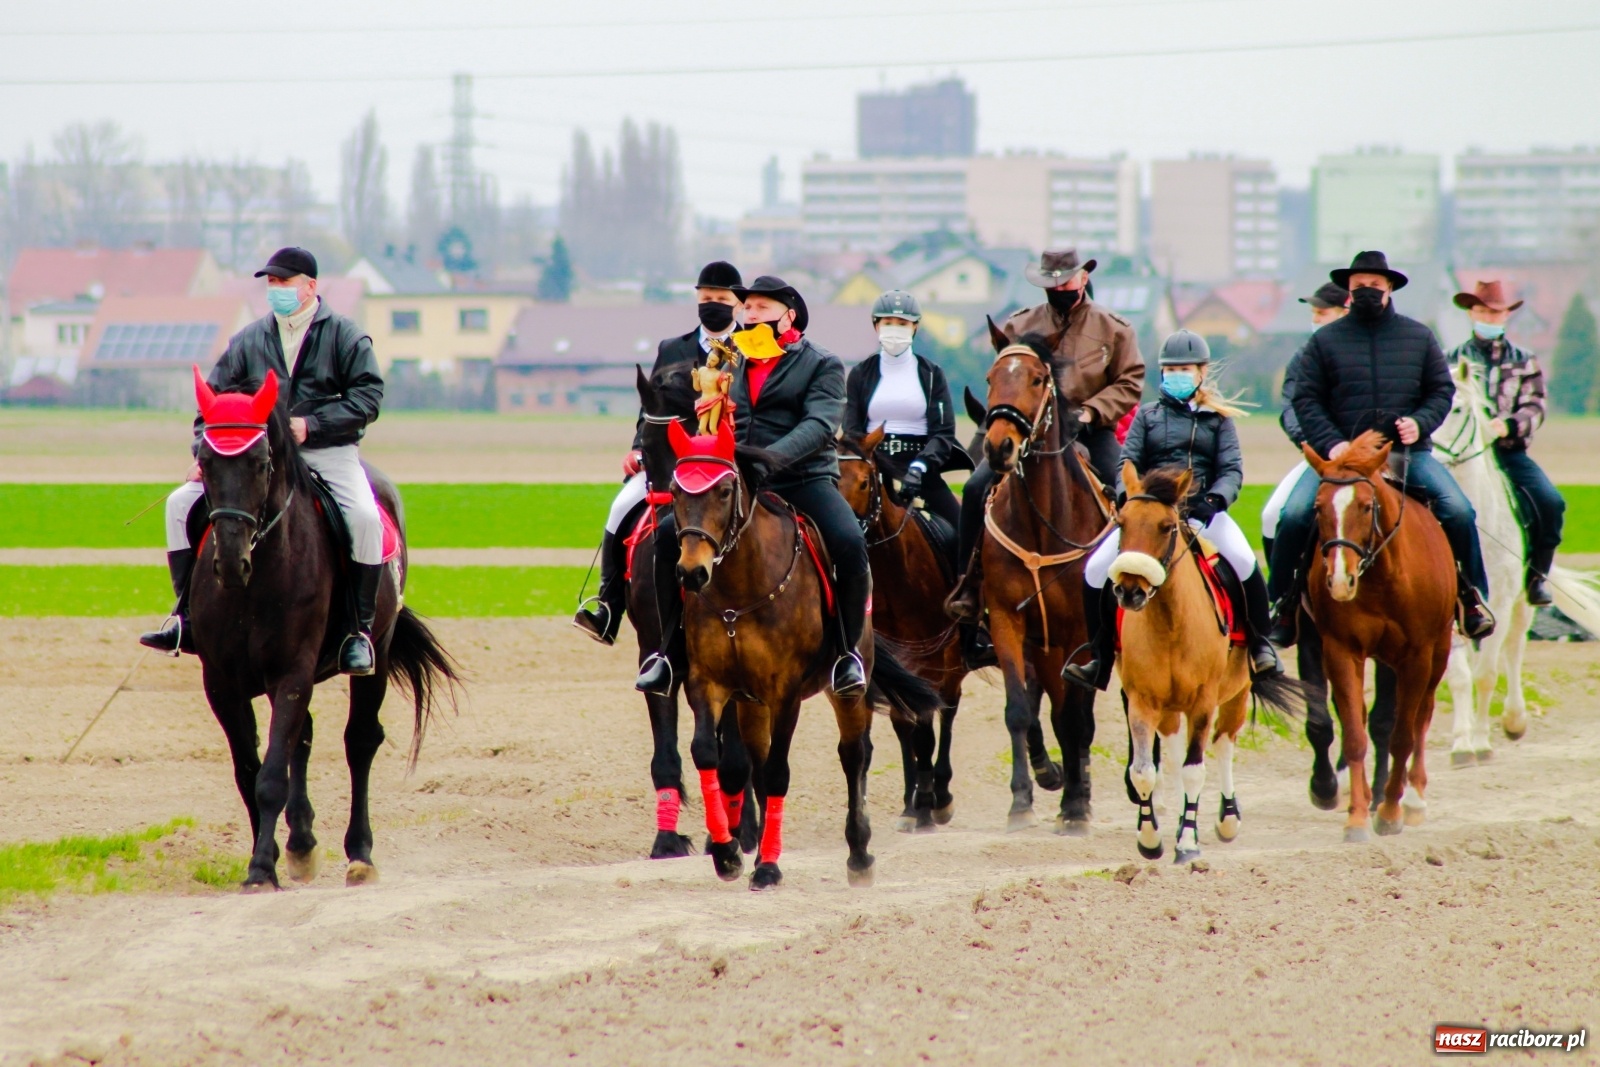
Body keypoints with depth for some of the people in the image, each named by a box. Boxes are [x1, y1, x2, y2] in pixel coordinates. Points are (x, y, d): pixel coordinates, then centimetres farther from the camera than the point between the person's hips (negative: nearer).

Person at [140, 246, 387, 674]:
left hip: (329, 453, -4)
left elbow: (368, 396, -10)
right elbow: (216, 398, 11)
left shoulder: (345, 335, -2)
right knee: (182, 503, -7)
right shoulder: (249, 339, 10)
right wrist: (205, 452, -4)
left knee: (364, 518, -32)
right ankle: (186, 621, -3)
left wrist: (312, 423, -20)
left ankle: (361, 630, -19)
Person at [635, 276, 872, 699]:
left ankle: (848, 653, -12)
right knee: (669, 533, -16)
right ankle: (668, 651, -7)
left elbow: (819, 425, -13)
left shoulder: (822, 364, 3)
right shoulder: (734, 365, 21)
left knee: (849, 544, -31)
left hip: (804, 479, -4)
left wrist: (770, 458, -29)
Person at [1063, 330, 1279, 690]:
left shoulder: (1218, 418, 10)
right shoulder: (1148, 415, 14)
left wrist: (1214, 499, -21)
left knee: (1245, 563, -29)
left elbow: (1232, 470, 1)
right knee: (1096, 570, -15)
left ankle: (1261, 647, -10)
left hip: (1203, 511, -2)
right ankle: (1101, 662, -2)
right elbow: (1129, 463, 6)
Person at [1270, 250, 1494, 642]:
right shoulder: (1325, 340, 7)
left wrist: (1420, 422, -8)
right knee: (1295, 515, -19)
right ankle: (1284, 602, -3)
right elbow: (1306, 399, 3)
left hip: (1408, 451, 1)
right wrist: (1331, 444, -12)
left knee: (1459, 512, -17)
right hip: (1341, 452, -1)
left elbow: (1442, 389, 12)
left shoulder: (1419, 337, 11)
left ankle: (1472, 596, 1)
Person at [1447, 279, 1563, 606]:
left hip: (1509, 450, 1)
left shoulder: (1524, 362, 13)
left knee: (1550, 502, -22)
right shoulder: (1453, 359, 12)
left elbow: (1534, 407, 2)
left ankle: (1538, 574, -4)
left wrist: (1509, 425, -18)